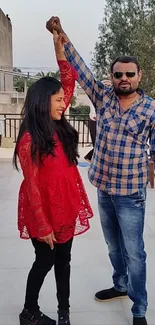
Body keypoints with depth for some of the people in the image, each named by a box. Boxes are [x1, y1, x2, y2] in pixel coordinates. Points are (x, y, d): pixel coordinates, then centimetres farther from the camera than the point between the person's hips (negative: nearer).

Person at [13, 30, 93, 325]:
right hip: (43, 212, -6)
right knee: (44, 262, 11)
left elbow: (69, 82, 5)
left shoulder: (59, 127, 1)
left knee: (63, 260, 17)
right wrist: (43, 226, -16)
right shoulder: (29, 139, -18)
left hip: (66, 208, 6)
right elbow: (32, 186, -17)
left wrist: (59, 47, 0)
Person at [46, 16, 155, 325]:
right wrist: (62, 37, -14)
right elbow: (80, 70, -5)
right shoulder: (103, 97, 0)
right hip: (103, 188, 4)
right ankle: (120, 285, 46)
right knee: (113, 246, 22)